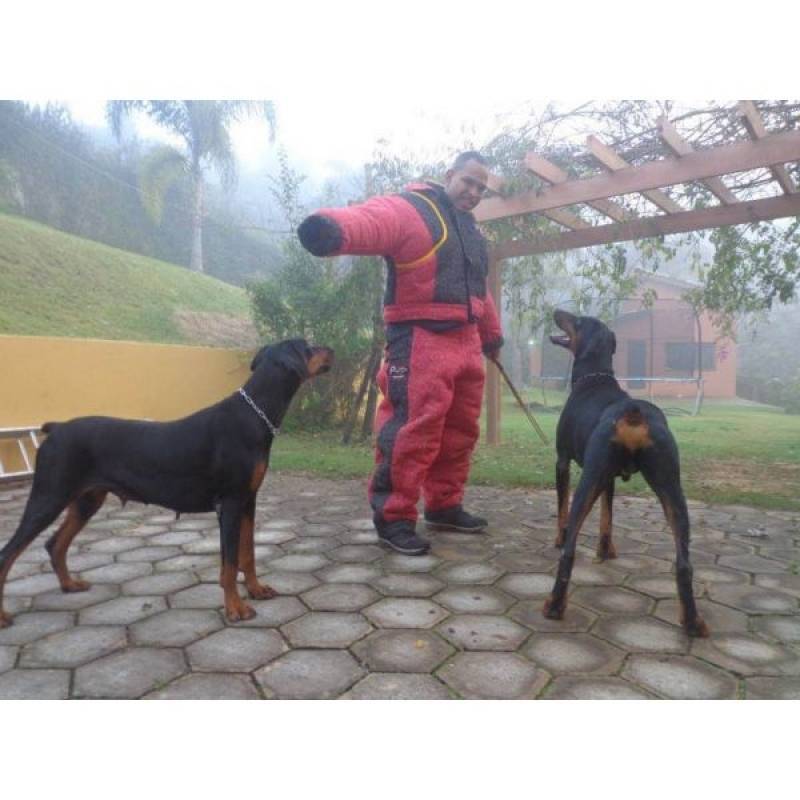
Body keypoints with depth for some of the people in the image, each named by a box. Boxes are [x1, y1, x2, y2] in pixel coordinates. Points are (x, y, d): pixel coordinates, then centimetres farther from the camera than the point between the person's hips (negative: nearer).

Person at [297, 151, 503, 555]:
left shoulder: (471, 230, 23)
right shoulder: (411, 209, -6)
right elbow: (369, 220, -29)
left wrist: (492, 334, 38)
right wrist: (333, 226, -52)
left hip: (465, 343, 9)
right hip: (420, 342, -9)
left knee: (460, 431, 13)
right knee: (413, 432, -11)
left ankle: (444, 507, 28)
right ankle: (394, 518, 3)